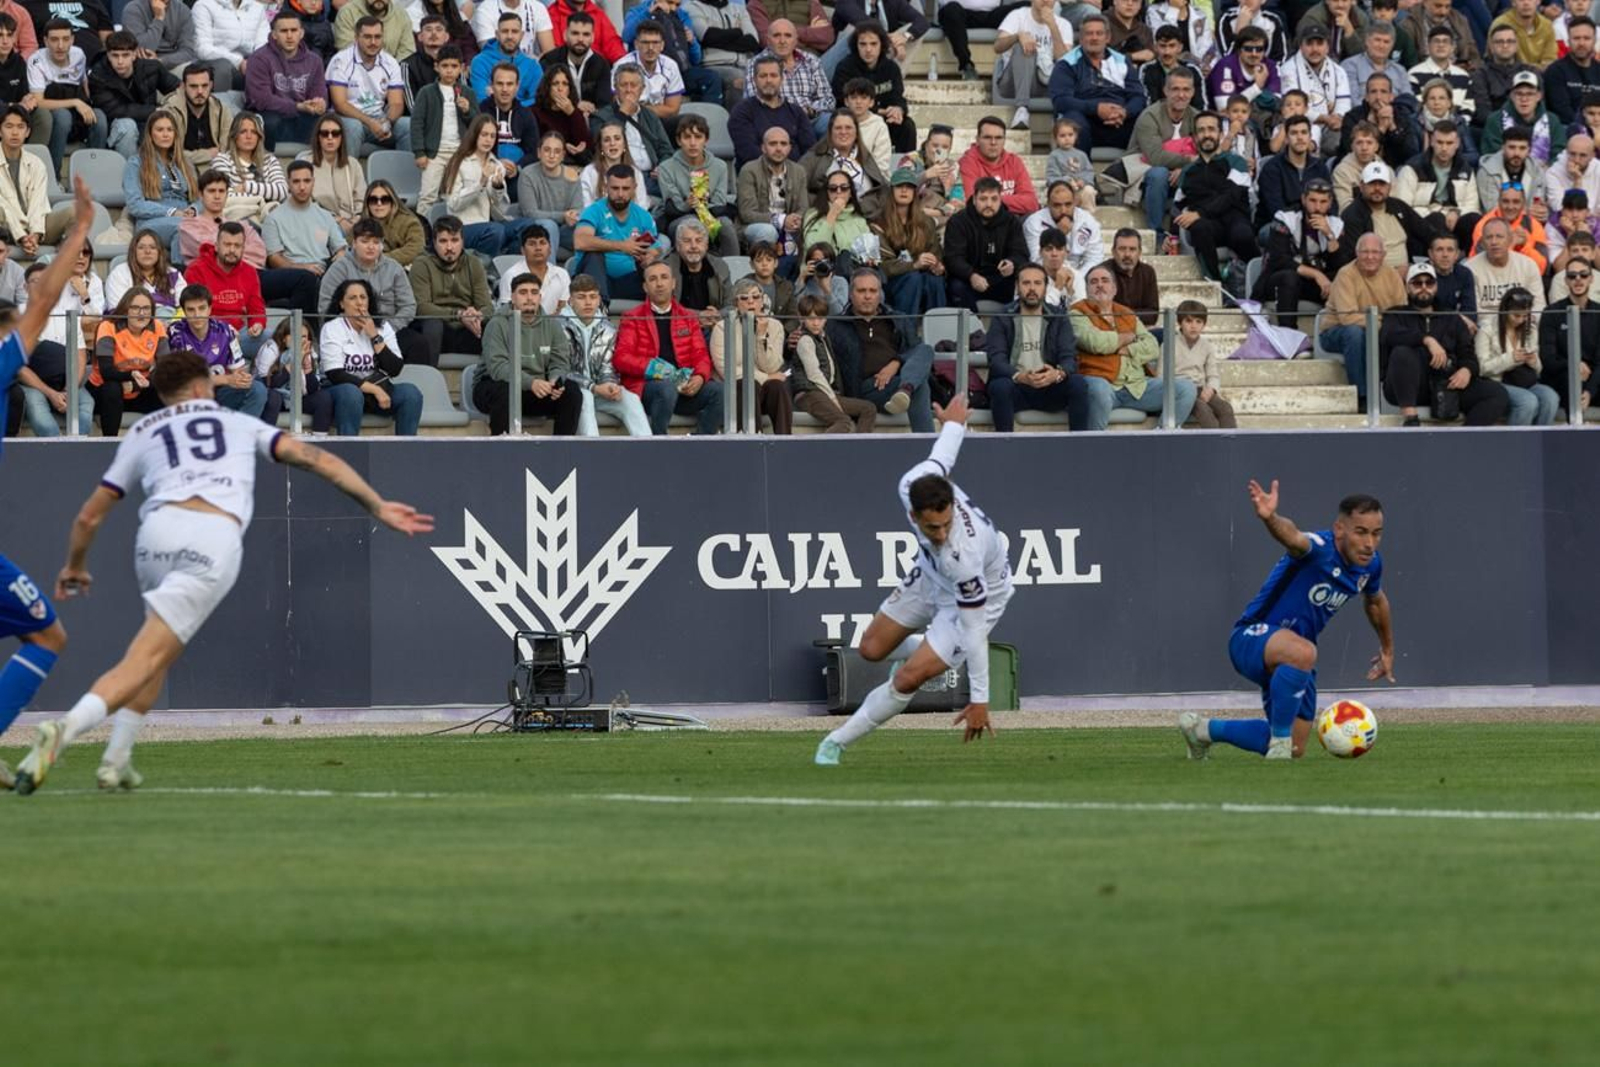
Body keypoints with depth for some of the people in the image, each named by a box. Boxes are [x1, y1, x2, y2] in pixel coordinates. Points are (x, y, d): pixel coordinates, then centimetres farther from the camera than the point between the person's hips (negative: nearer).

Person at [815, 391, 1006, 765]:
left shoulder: (963, 554, -45)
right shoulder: (912, 484, -31)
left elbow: (973, 629, -36)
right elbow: (943, 454, -7)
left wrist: (979, 699, -30)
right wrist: (954, 422, 19)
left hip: (978, 597, -7)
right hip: (933, 577, 7)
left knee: (907, 679, -15)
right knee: (872, 649, 15)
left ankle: (838, 742, 4)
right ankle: (922, 650, 49)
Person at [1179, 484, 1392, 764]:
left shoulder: (1370, 564, -1)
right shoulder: (1320, 549, -25)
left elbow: (1375, 601, 24)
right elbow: (1293, 537, -51)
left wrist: (1387, 650, 37)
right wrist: (1270, 518, -74)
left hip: (1293, 658, 9)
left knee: (1294, 749, 14)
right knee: (1302, 652, -44)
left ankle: (1205, 730, 35)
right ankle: (1280, 737, -23)